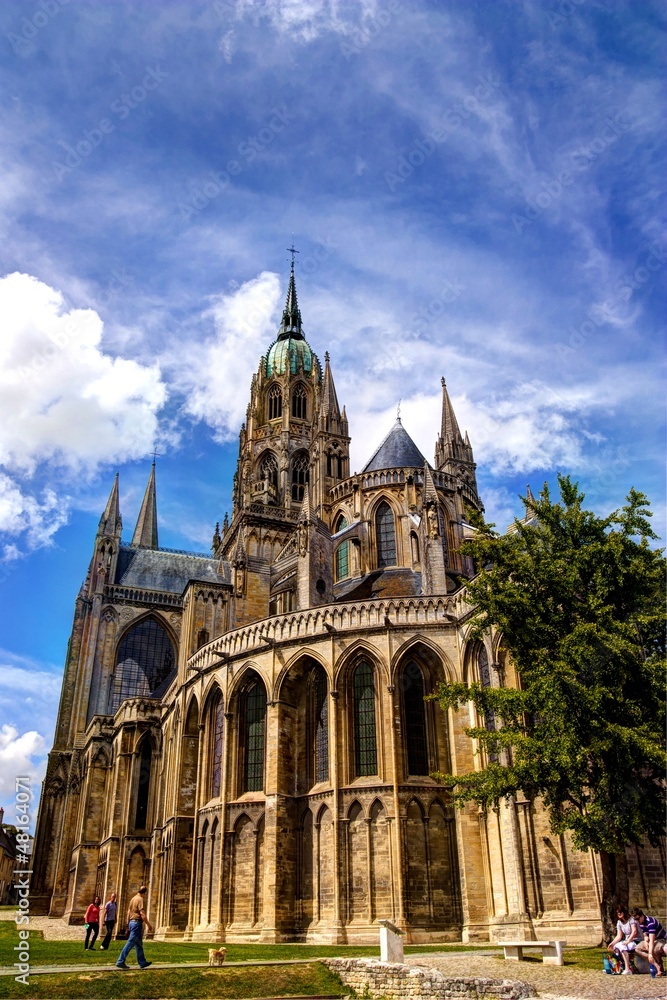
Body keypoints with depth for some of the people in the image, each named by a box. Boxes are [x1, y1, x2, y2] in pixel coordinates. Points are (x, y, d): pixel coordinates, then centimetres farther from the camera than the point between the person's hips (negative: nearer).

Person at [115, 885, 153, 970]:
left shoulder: (133, 898, 13)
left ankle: (142, 962, 20)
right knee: (130, 943, -7)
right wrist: (148, 925, -11)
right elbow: (142, 914, -19)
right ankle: (120, 962, -7)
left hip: (131, 922, 10)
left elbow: (128, 912, 16)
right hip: (137, 923, -10)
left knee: (139, 945, 14)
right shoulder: (140, 899, -14)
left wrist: (128, 924, 21)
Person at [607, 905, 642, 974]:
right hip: (627, 941, 7)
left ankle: (628, 970, -30)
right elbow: (619, 936, 4)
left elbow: (634, 932, -23)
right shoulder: (619, 922, 9)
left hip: (637, 941, -7)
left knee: (622, 947, -30)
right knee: (616, 947, -14)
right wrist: (612, 943, -11)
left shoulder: (631, 919, -11)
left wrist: (627, 941, -32)